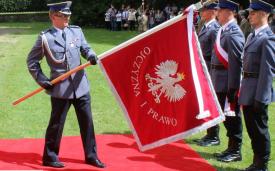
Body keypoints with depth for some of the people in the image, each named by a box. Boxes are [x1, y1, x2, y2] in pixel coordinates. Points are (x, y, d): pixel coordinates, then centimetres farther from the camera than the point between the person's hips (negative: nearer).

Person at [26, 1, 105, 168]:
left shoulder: (77, 31, 5)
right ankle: (50, 157, 22)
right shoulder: (45, 37, -5)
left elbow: (85, 48, 10)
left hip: (81, 86, 4)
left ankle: (91, 156, 24)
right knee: (56, 124, 6)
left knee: (87, 122, 11)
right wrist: (42, 79, -5)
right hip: (60, 88, -4)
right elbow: (32, 61, 2)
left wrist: (91, 55, -13)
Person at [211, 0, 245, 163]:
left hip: (228, 83, -9)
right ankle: (231, 148, 28)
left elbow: (236, 63, -21)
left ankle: (236, 151, 13)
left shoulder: (233, 33, -17)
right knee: (227, 116, 16)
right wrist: (213, 80, 17)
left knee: (232, 116, 2)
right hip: (221, 83, 9)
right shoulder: (223, 30, 11)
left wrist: (233, 88, -22)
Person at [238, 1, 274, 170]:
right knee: (251, 127, 16)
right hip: (248, 91, 9)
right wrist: (243, 90, 15)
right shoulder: (252, 36, 12)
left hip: (258, 92, -9)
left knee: (259, 128, 2)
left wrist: (261, 97, -20)